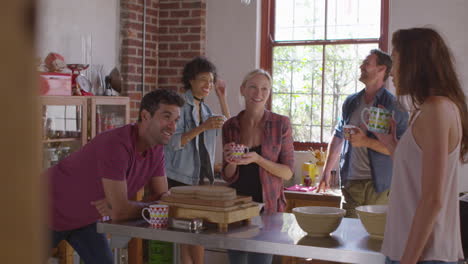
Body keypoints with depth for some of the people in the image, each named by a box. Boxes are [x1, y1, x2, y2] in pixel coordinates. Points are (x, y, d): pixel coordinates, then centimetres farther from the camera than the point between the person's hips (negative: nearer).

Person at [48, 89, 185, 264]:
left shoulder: (156, 150, -9)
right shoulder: (116, 145, -35)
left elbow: (163, 197, -6)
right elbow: (120, 212, -36)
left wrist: (117, 206, -21)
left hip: (84, 217, 8)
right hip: (51, 212, -7)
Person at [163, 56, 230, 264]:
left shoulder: (204, 108, 16)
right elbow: (173, 142, -15)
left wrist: (222, 98, 9)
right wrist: (203, 127, -24)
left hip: (202, 177, 6)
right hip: (180, 178, -6)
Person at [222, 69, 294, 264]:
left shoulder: (281, 124, -3)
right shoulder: (230, 126, 4)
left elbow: (288, 172, -5)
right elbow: (228, 177, 9)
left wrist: (257, 159, -20)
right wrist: (231, 162, -13)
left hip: (267, 206, -3)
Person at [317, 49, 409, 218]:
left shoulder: (394, 106, -5)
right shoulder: (351, 102, 11)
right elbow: (338, 137, 21)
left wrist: (366, 141, -18)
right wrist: (326, 172, 19)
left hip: (379, 186, -4)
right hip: (350, 183, 4)